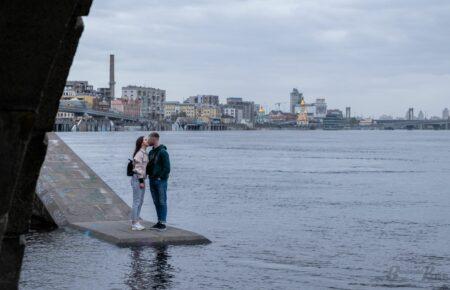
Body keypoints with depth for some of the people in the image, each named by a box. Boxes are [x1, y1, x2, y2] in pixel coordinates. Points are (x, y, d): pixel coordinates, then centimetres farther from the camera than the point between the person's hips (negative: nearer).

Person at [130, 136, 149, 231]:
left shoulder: (145, 153, 15)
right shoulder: (139, 154, -14)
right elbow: (138, 168, -18)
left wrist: (143, 180, 17)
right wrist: (141, 181, -19)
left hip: (142, 179, 10)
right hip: (137, 179, -10)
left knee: (140, 201, 12)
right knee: (137, 201, -6)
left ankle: (136, 222, 17)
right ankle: (134, 224, -3)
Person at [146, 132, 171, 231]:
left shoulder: (163, 152, -12)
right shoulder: (151, 152, 14)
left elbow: (167, 168, -15)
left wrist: (159, 177, -16)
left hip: (161, 181, -8)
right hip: (152, 181, 8)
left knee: (162, 202, -3)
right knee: (156, 202, 10)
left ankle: (163, 223, -1)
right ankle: (159, 222, 16)